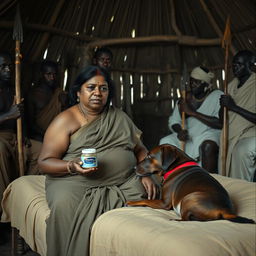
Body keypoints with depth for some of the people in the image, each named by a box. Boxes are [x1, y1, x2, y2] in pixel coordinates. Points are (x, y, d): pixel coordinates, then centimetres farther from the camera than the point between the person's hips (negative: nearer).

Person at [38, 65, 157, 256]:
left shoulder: (119, 117, 15)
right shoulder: (66, 120, 1)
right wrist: (72, 166, -22)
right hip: (74, 181, -3)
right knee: (64, 206, -32)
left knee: (145, 195, -25)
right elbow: (45, 162, -2)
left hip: (123, 181, 3)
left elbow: (140, 150, 18)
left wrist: (146, 174, -1)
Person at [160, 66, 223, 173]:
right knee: (165, 142, -17)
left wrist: (193, 112, -20)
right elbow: (173, 121, 9)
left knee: (208, 146, -37)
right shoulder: (185, 99, 7)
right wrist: (179, 131, -17)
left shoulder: (217, 96, -8)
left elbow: (221, 123, -20)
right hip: (187, 136, 5)